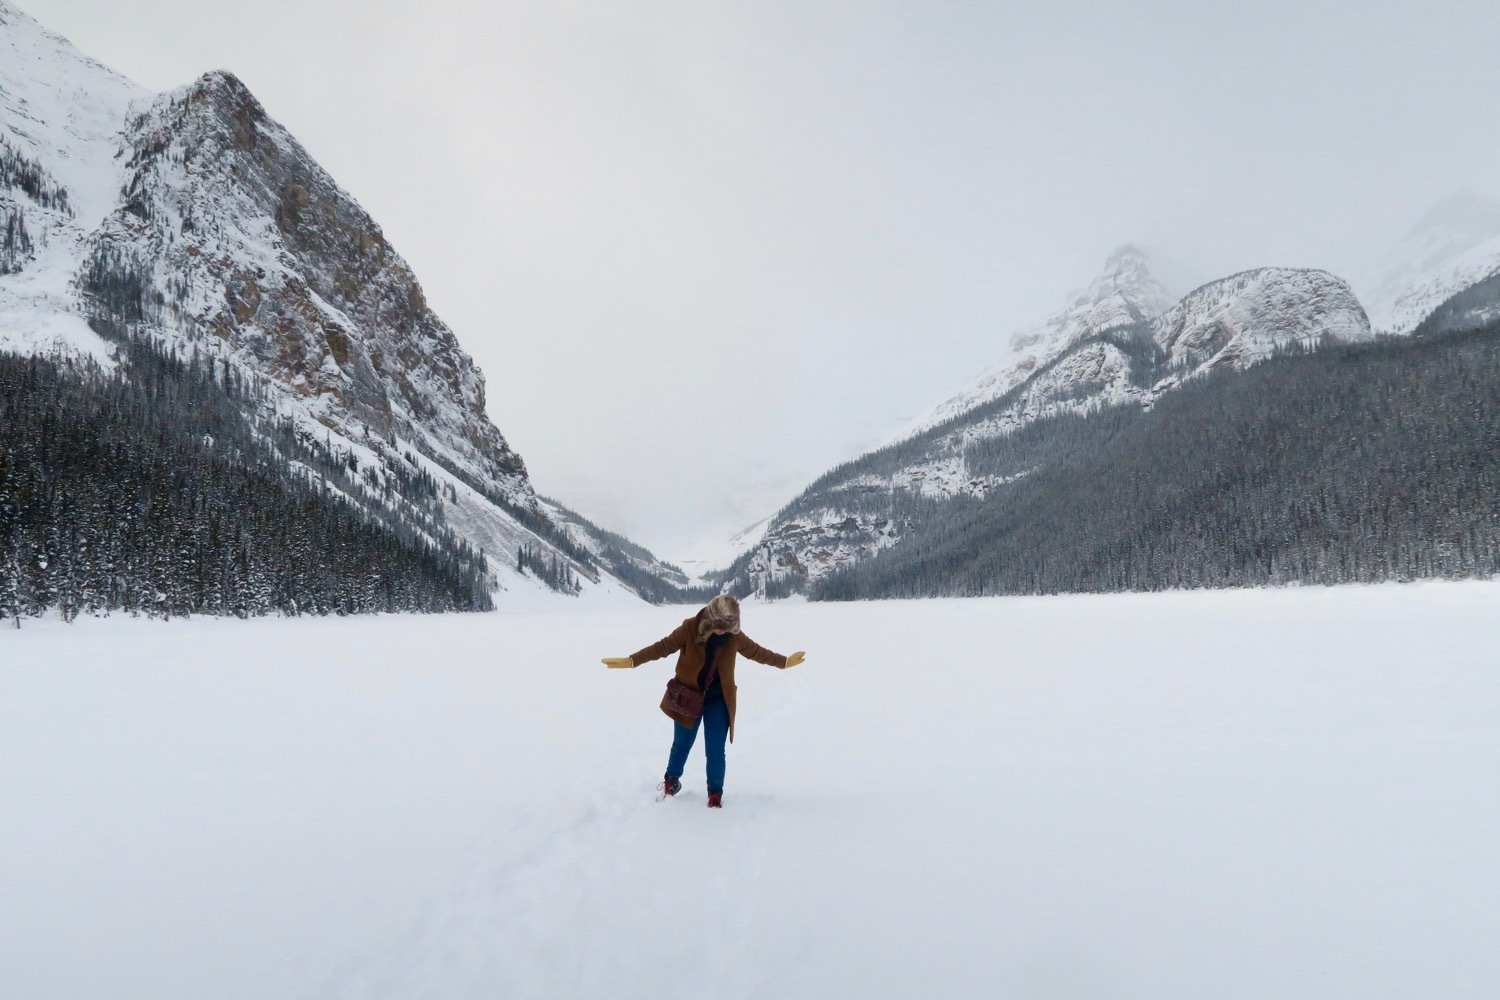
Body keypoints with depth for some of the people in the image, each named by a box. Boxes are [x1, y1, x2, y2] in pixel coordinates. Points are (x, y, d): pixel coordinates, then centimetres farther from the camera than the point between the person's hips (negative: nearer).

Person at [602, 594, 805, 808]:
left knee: (715, 751, 1)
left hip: (718, 701, 1)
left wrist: (784, 662, 11)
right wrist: (631, 661, -22)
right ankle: (671, 782, 40)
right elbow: (663, 646, -15)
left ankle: (715, 795, 19)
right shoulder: (689, 628, -19)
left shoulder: (734, 635, -10)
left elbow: (756, 651, 5)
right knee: (681, 745, 16)